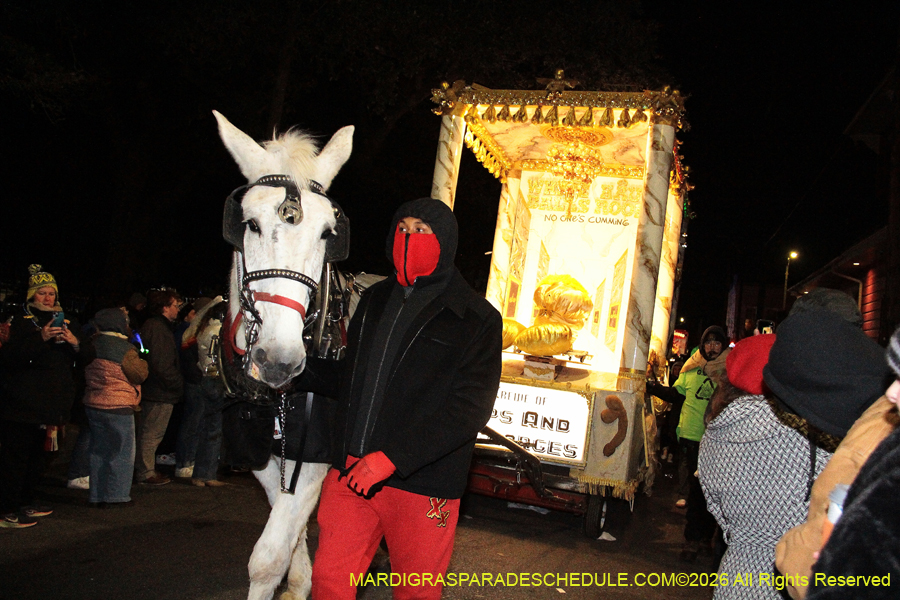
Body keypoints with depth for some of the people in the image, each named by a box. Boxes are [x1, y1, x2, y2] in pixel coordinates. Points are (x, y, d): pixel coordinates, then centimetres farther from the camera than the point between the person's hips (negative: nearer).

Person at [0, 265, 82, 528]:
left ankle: (25, 503, 26)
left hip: (52, 402, 5)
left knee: (40, 456, 12)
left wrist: (75, 344, -9)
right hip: (22, 403, -5)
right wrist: (41, 338, -23)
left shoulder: (67, 322, 14)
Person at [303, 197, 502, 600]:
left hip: (422, 484, -4)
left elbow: (469, 407, -15)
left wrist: (391, 457, -22)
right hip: (351, 472, 5)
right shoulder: (375, 301, 14)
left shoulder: (478, 319, -5)